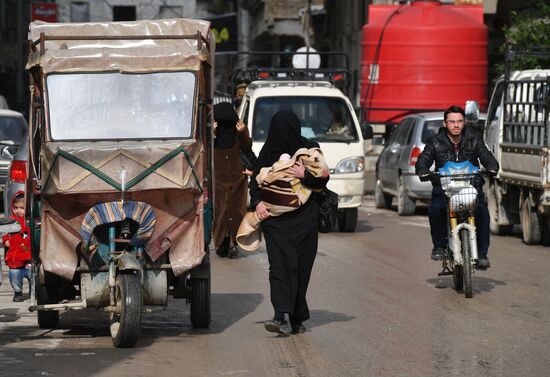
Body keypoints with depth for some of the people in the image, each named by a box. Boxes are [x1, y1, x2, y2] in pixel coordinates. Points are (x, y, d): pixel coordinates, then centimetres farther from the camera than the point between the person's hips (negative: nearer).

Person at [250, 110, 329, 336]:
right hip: (274, 218, 0)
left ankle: (293, 318, 9)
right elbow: (255, 181, 11)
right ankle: (285, 317, -25)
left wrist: (305, 175, -14)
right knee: (281, 265, -14)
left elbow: (323, 180, 4)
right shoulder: (268, 153, 9)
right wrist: (257, 202, -7)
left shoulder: (310, 149, 5)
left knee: (300, 267, 0)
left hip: (304, 218, 0)